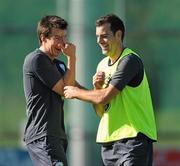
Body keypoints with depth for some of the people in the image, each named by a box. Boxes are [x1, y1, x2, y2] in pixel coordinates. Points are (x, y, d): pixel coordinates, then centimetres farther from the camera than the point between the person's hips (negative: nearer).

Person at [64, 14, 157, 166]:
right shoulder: (102, 65, 15)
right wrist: (97, 88, -3)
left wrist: (76, 92, -2)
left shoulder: (130, 60, -12)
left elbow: (105, 97, -18)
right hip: (108, 140, 8)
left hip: (133, 138, -8)